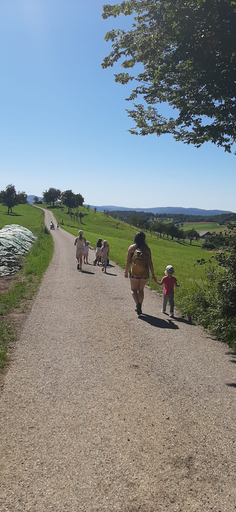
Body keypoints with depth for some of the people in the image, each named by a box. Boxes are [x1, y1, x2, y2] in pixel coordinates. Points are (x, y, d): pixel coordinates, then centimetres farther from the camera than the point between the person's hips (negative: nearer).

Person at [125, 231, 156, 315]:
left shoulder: (131, 247, -3)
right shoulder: (147, 249, -1)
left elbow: (128, 262, -2)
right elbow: (150, 263, -2)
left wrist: (126, 272, 10)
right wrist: (153, 274, 5)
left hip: (134, 273, -2)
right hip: (145, 273, 2)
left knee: (134, 290, 11)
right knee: (141, 290, 19)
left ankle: (138, 303, -15)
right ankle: (139, 308, 26)